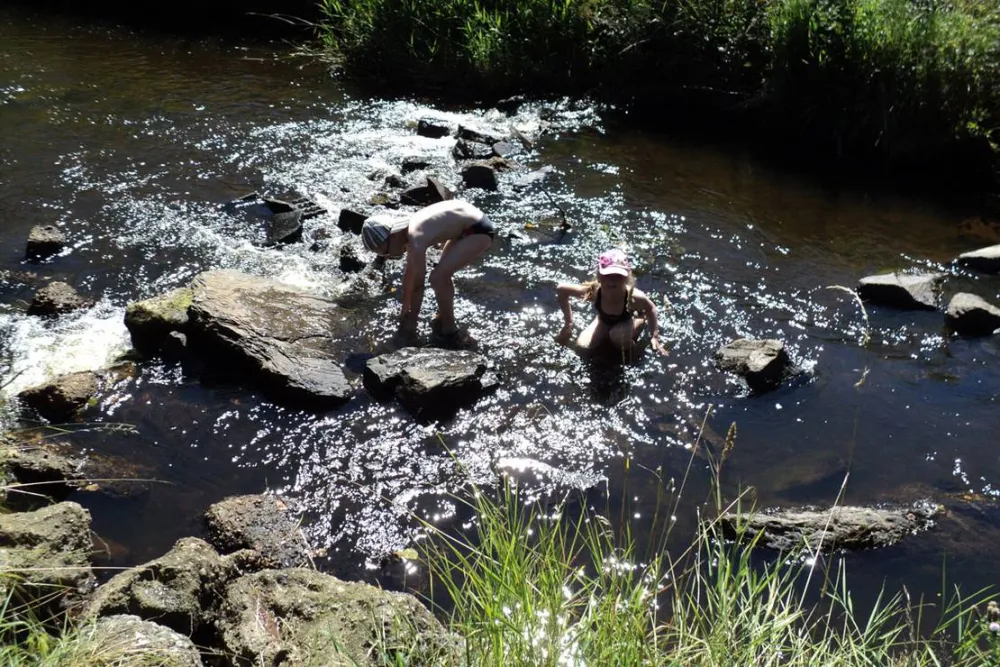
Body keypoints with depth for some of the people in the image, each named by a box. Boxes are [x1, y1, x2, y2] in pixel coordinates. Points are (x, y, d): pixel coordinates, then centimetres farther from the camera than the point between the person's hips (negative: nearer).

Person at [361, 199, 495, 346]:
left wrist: (411, 321, -1)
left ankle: (450, 332, 4)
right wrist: (405, 309, 26)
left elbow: (418, 285, -13)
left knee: (437, 278, -10)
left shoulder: (416, 240, -22)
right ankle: (444, 320, 36)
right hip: (472, 223, 10)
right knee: (443, 274, 21)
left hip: (479, 231, -10)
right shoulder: (410, 229, 6)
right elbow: (409, 271, 18)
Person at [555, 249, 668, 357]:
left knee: (618, 335, -33)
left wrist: (654, 336, -13)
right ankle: (608, 335, 17)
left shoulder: (633, 296, -42)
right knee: (582, 347, -13)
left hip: (628, 320, -2)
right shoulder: (592, 291, -40)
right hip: (604, 320, 2)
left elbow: (650, 308, -17)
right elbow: (561, 289, -24)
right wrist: (568, 323, -17)